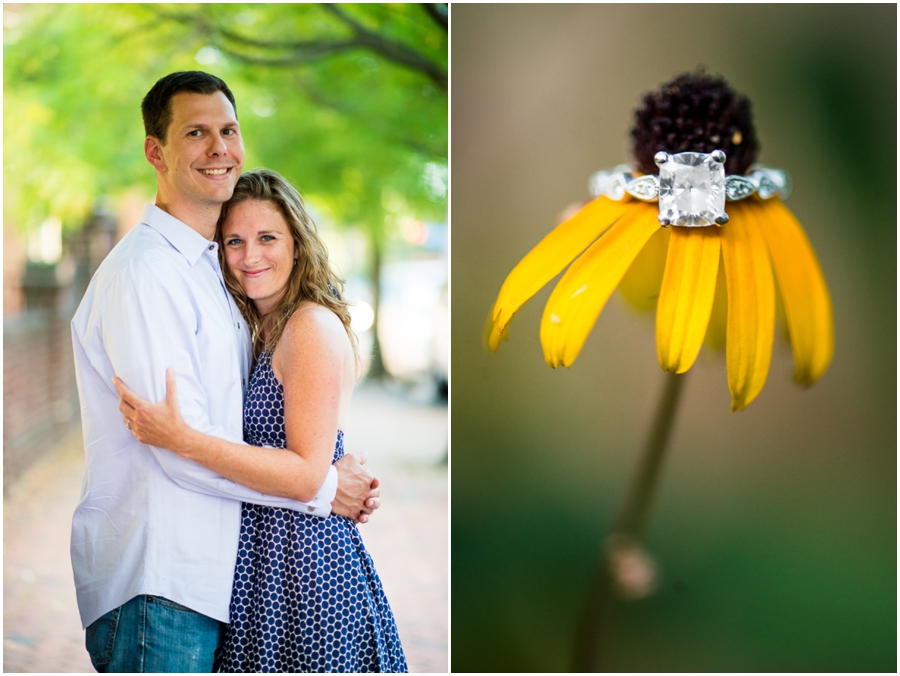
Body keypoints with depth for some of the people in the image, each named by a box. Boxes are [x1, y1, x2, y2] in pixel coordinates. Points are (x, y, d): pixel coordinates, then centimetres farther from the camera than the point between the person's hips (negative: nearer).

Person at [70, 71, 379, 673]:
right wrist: (322, 489, -8)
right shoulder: (143, 272, -13)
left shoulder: (215, 270, 17)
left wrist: (346, 480, 3)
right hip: (155, 583, -8)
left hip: (210, 573, 9)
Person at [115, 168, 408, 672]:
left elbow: (308, 473, -21)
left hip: (303, 561, -8)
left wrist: (181, 439, -25)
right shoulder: (263, 331, 14)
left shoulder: (314, 326, -14)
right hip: (267, 554, 9)